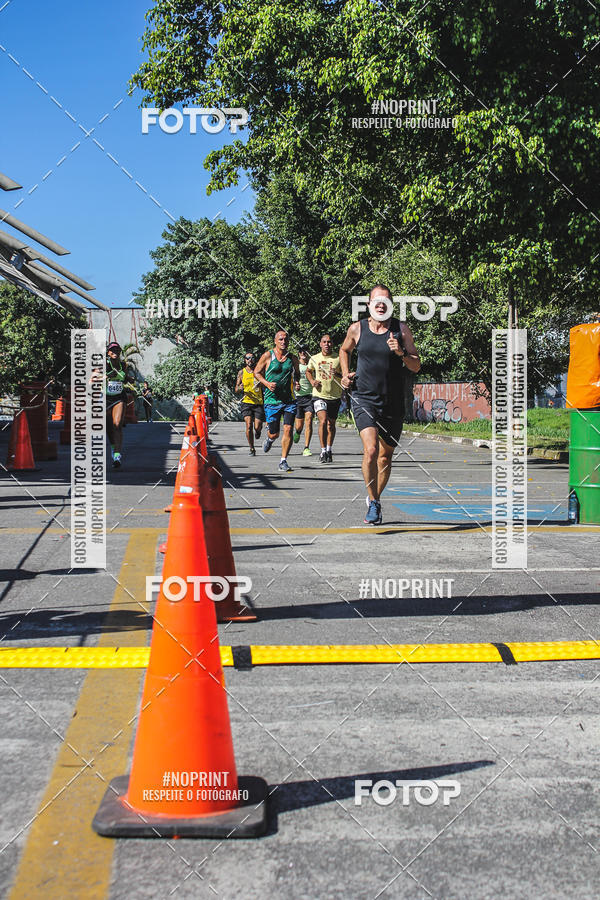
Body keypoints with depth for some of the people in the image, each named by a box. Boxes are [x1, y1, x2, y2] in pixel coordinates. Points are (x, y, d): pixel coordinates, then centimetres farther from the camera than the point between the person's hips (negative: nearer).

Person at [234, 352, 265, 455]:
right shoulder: (241, 372, 6)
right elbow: (236, 389, 10)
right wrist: (239, 388, -14)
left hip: (258, 403, 0)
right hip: (246, 402, 0)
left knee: (257, 427, -5)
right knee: (249, 425, -16)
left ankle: (257, 431, 35)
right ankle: (252, 449, -2)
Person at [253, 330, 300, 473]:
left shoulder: (293, 358, 7)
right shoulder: (267, 356, -1)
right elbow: (256, 372, 6)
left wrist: (297, 382, 1)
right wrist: (267, 383, -11)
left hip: (289, 400, 2)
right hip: (272, 400, -2)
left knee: (288, 430, -10)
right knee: (274, 434, 3)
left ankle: (283, 461, 0)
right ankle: (269, 437, 42)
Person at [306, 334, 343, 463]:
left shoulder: (338, 359, 0)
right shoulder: (314, 358, 5)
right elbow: (308, 371, 23)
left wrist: (338, 374, -19)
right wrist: (312, 381, 4)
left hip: (335, 396, 1)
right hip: (319, 395, -1)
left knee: (331, 424, 10)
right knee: (323, 421, -19)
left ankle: (329, 450, 28)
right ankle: (323, 451, -13)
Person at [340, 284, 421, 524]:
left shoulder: (401, 329, 0)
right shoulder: (357, 329, 1)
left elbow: (416, 366, 1)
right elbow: (344, 350, 22)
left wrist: (401, 353, -17)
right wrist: (345, 374, 7)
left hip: (393, 403, 2)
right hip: (363, 398, -2)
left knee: (385, 455, 13)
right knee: (370, 450, -20)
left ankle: (375, 498, 36)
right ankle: (373, 503, -5)